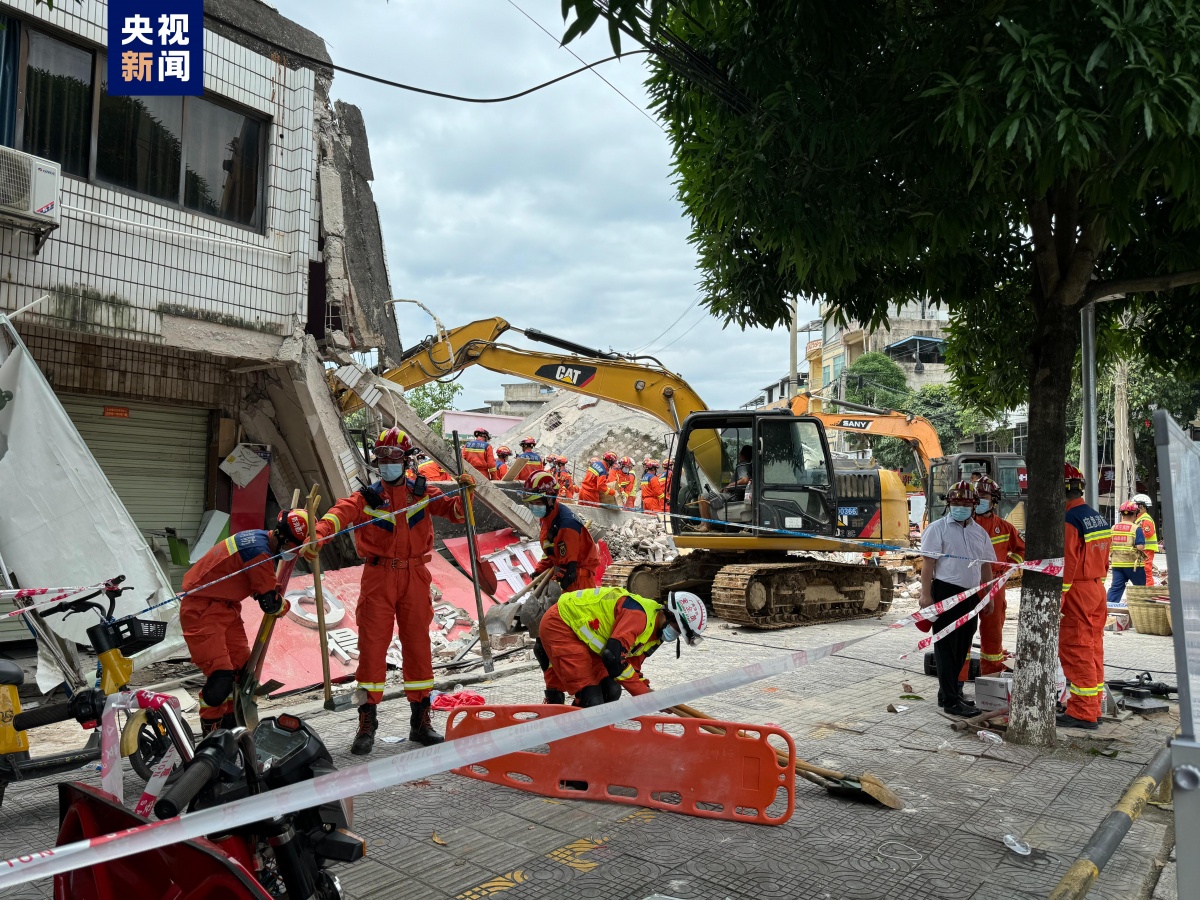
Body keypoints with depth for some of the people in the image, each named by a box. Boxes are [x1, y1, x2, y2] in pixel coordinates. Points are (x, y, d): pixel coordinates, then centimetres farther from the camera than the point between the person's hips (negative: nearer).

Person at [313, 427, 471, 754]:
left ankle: (420, 720, 18)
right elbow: (341, 512, -14)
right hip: (378, 576, -1)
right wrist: (318, 533, -34)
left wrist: (465, 493, -19)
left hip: (415, 577, 1)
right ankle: (367, 721, 7)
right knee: (372, 644, -4)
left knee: (417, 644, 7)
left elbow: (456, 512, 1)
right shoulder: (367, 496, 4)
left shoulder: (422, 493, 9)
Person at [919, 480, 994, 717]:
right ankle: (951, 700, -1)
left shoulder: (980, 532, 14)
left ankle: (949, 691, 24)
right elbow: (928, 563, -9)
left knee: (962, 648, 12)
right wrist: (926, 594, -15)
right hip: (946, 592, -7)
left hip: (971, 595, 7)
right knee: (947, 648, -4)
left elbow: (986, 566, 21)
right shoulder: (938, 528, -4)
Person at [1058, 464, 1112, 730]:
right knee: (1093, 649, 14)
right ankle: (1092, 708, 23)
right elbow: (1103, 560, 16)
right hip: (1097, 589, 9)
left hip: (1076, 592, -9)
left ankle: (1083, 713, 1)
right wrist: (1097, 584, 22)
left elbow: (1065, 565, -20)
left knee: (1075, 651, -3)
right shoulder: (1098, 518, 11)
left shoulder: (1068, 521, -18)